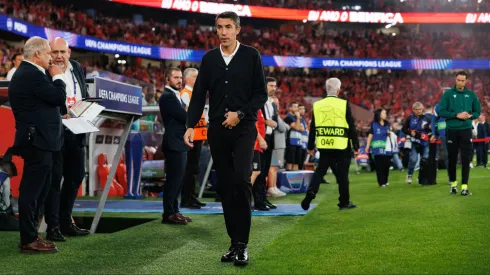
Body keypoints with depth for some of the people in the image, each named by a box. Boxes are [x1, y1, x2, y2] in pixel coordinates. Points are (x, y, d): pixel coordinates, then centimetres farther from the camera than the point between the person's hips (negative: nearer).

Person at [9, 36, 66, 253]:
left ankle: (30, 235, 22)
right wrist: (57, 76, -5)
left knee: (37, 190, 15)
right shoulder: (32, 74, -16)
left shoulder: (24, 73, 18)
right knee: (32, 190, -6)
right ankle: (29, 240, -1)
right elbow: (59, 97, -16)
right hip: (38, 140, -11)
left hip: (34, 139, 11)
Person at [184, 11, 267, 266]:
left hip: (244, 129, -4)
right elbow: (199, 95, 8)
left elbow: (261, 94, -1)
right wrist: (191, 126, -3)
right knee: (224, 186, 5)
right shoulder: (209, 59, 10)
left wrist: (240, 114, -14)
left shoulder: (251, 56, 1)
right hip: (217, 130, 4)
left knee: (241, 181, -18)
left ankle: (242, 243, -9)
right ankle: (235, 243, 14)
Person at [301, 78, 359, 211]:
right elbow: (351, 127, -5)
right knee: (342, 174, 6)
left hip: (324, 145, 3)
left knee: (320, 170, 12)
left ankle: (311, 191, -11)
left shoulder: (317, 105, 4)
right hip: (341, 145, -3)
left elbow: (313, 128, 8)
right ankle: (344, 202, 14)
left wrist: (310, 147, 16)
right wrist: (356, 146, 3)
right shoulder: (344, 104, -6)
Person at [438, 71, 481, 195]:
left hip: (466, 130, 1)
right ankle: (453, 183, 24)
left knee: (466, 159, -4)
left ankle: (464, 186, -3)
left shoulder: (471, 94, 5)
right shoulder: (448, 94, -1)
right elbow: (441, 111, -5)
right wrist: (457, 115, -16)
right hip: (451, 130, -1)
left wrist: (470, 116, -11)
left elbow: (477, 112, 10)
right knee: (452, 159, 8)